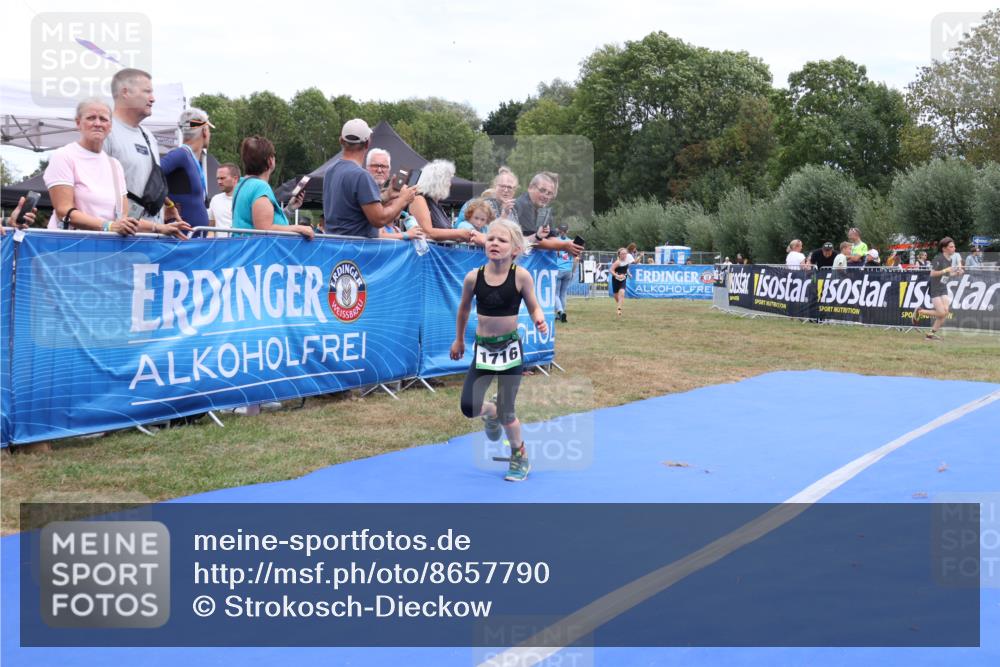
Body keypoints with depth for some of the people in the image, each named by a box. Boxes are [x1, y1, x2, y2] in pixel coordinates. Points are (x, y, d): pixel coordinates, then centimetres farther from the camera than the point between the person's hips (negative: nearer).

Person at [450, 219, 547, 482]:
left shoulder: (521, 276, -14)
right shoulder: (473, 277, -7)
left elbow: (534, 307, -2)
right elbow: (464, 309, 10)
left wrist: (540, 321, -24)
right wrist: (459, 339, 19)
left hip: (510, 349, -2)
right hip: (483, 349, 3)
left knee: (506, 412, -1)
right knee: (468, 408, -6)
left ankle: (520, 457, 27)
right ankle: (491, 414, 32)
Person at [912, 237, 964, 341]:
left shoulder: (949, 260, 8)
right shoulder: (938, 258, -15)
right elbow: (932, 273, -20)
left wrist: (957, 273, 2)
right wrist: (946, 270, -27)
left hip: (943, 289, 8)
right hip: (935, 289, -7)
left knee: (945, 312, -6)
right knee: (941, 313, -13)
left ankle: (932, 333, 6)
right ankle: (919, 311, 9)